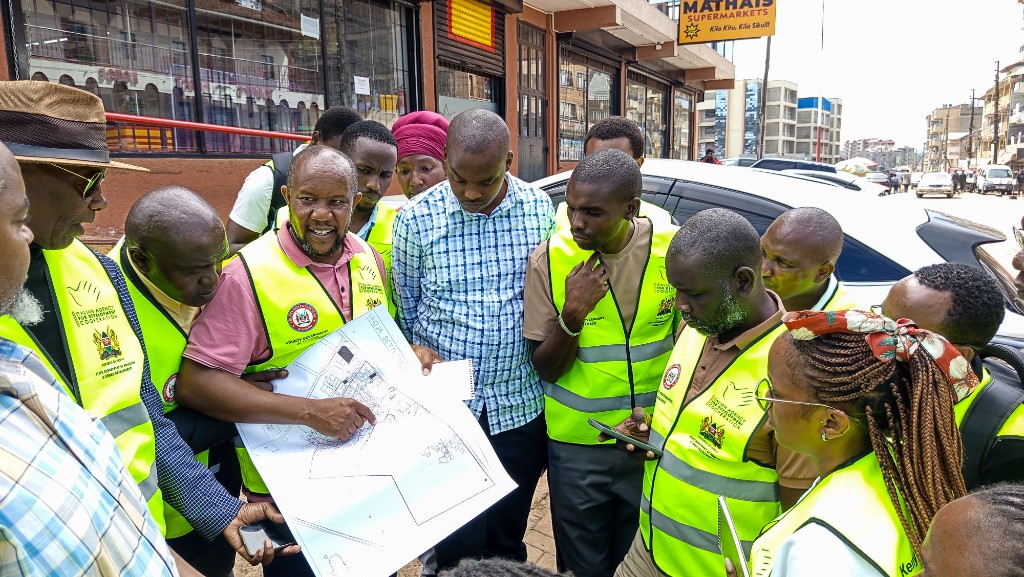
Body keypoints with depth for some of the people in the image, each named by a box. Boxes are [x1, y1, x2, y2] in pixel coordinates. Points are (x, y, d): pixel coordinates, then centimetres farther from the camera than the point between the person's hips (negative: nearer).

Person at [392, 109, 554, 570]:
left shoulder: (541, 209, -3)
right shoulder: (416, 217, -7)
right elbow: (404, 307, 3)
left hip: (521, 406, 2)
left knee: (507, 541, 19)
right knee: (455, 549, 9)